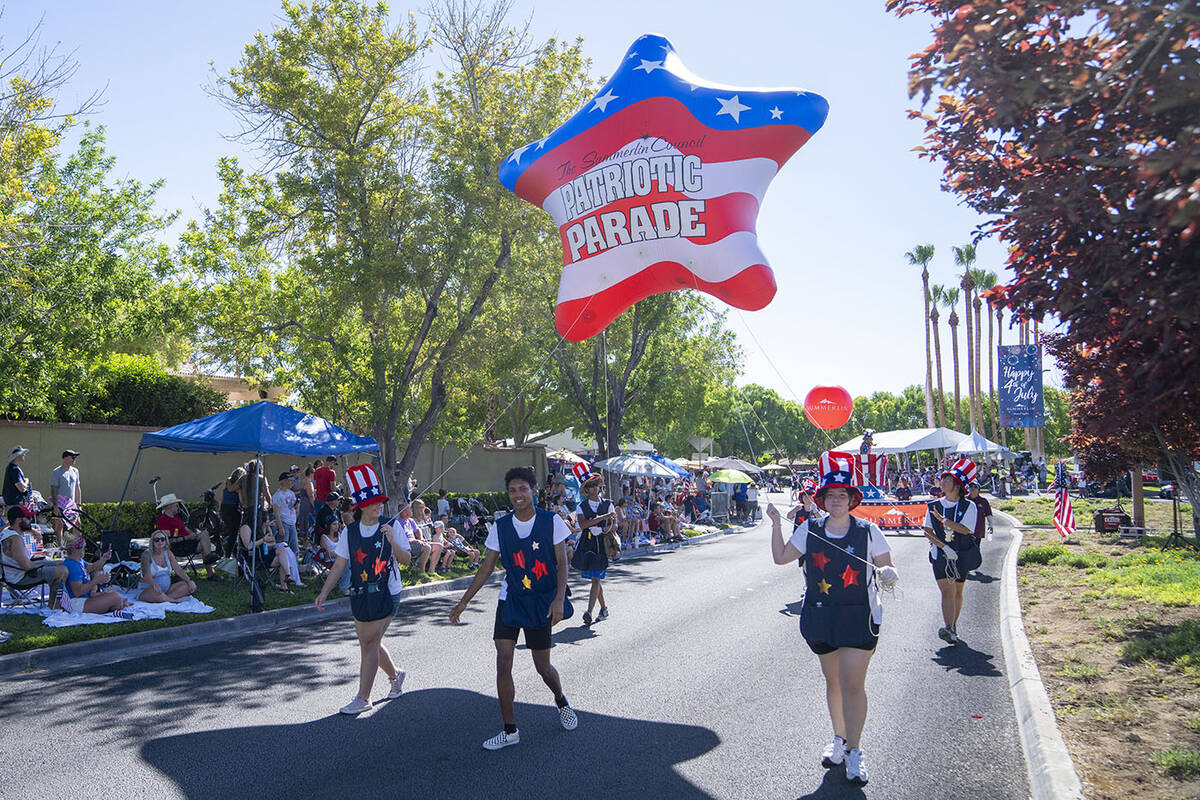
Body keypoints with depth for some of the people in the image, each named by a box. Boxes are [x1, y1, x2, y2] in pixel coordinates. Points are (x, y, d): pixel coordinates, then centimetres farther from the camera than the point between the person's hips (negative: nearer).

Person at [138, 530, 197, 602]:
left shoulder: (168, 553, 8)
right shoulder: (147, 554, -10)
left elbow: (178, 569, 2)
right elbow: (146, 574, -25)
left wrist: (189, 581, -16)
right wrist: (155, 585, -46)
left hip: (166, 589, 7)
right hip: (147, 590, -6)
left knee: (190, 586, -13)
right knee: (155, 593, -42)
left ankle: (164, 598, -24)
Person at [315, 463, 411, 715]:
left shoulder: (391, 527, -5)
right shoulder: (349, 531, 3)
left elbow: (405, 559, -5)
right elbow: (339, 565, 6)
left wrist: (392, 541, -21)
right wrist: (324, 592, -2)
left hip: (386, 593, -4)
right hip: (360, 594, 4)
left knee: (369, 643, -6)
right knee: (369, 643, 13)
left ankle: (363, 698, 5)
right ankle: (395, 675, 39)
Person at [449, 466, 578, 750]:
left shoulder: (551, 521, -8)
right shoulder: (500, 526, -2)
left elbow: (562, 564, -7)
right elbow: (487, 567, 6)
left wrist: (559, 599, -20)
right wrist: (464, 601, 4)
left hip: (542, 604, -2)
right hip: (510, 600, 2)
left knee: (543, 666, 7)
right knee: (503, 664, -6)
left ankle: (561, 702, 39)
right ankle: (509, 730, 6)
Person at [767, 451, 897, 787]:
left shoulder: (868, 531, -4)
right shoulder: (809, 529, 3)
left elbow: (887, 568, 1)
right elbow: (781, 557, 5)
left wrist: (888, 574, -21)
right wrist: (777, 525, -3)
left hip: (858, 617, -3)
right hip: (820, 616, 3)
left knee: (852, 684, -7)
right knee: (832, 680, 16)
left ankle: (854, 752, 6)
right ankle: (839, 739, 32)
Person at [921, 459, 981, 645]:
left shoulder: (969, 507, -3)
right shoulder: (934, 506, 3)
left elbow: (965, 529, -17)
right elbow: (927, 530, 0)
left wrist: (943, 520, -27)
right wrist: (943, 546, -13)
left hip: (961, 554, 0)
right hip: (940, 554, 0)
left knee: (957, 592, 9)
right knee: (946, 590, -13)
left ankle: (953, 627, 24)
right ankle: (949, 629, -23)